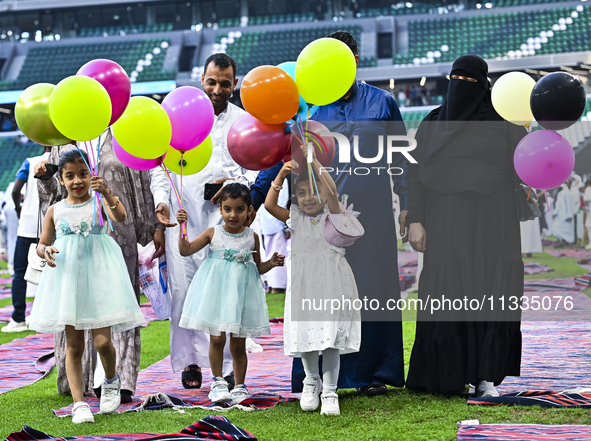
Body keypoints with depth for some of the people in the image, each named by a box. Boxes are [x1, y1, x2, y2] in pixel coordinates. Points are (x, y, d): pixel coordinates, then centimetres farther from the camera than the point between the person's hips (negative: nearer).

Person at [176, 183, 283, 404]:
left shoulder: (252, 237, 2)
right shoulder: (213, 233, -1)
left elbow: (258, 267, 13)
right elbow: (185, 250, -2)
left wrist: (271, 263, -6)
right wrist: (182, 226, -11)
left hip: (241, 292, 1)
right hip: (216, 290, -1)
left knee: (238, 344, 6)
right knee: (217, 338, -7)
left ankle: (239, 387, 20)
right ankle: (218, 382, 12)